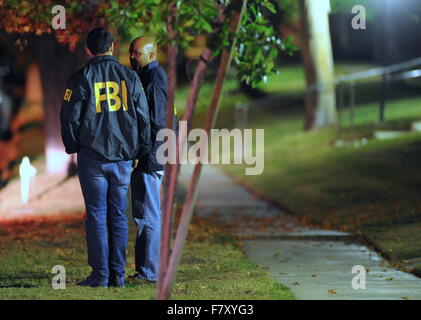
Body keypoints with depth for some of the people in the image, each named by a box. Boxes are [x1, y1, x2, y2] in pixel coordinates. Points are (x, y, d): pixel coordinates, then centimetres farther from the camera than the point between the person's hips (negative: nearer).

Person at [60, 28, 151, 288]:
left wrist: (73, 147, 13)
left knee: (96, 215, 1)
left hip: (93, 157, -3)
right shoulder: (130, 77, 4)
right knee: (118, 215, 9)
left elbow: (70, 118, -3)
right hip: (123, 158, 3)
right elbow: (144, 118, 6)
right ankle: (118, 274, 7)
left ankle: (100, 275, -2)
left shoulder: (82, 79, -5)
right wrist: (140, 150, 16)